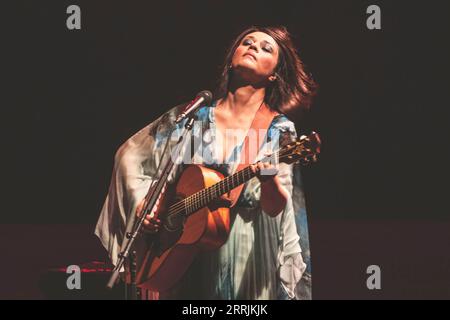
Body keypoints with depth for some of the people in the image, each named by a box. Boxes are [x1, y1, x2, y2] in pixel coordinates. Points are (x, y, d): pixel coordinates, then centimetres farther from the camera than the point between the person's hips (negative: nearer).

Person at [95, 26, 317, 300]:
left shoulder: (279, 131, -3)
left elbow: (274, 207, -13)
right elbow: (130, 154, 11)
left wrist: (268, 176, -34)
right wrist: (141, 202, -4)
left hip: (245, 258, -1)